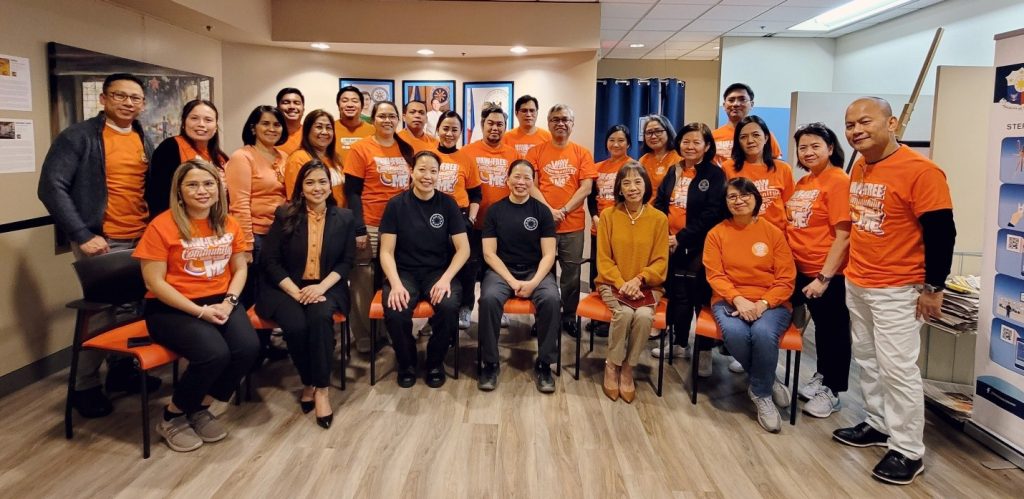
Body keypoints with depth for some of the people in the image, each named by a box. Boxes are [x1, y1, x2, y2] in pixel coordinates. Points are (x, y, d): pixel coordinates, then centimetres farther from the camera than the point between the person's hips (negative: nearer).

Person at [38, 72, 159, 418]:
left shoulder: (144, 141, 12)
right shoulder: (77, 137, -7)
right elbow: (51, 187, -12)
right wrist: (82, 235, -16)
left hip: (142, 240, 6)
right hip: (102, 242, -5)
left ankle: (122, 370, 30)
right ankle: (85, 387, 18)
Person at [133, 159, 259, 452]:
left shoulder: (229, 224, 6)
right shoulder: (162, 226, -11)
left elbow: (240, 269, 11)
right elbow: (155, 282, -12)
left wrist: (228, 302, -9)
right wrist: (201, 311, -18)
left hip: (219, 302, 5)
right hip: (171, 308, -5)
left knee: (248, 348, -22)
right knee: (215, 353, -30)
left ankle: (200, 409, 4)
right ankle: (173, 416, 0)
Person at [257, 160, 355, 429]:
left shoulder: (344, 217, 6)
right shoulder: (285, 214, 1)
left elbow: (347, 261, 3)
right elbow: (269, 261, -2)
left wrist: (321, 287, -15)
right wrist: (295, 291, -15)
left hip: (326, 287, 1)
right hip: (286, 288, 0)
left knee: (320, 317, -33)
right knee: (296, 325, -30)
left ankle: (321, 387, -19)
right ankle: (308, 382, -4)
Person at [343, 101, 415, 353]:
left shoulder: (406, 149, 10)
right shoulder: (360, 148, -4)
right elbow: (352, 192, -7)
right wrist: (359, 229, -14)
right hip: (371, 226, -4)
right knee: (365, 284, 3)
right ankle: (364, 337, 16)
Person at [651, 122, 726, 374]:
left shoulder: (715, 174, -5)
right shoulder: (673, 171, 12)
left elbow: (712, 214, -14)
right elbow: (659, 204, 11)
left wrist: (682, 238, -17)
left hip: (698, 246, -5)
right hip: (670, 244, 5)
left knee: (701, 297, 1)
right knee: (677, 296, 14)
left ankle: (704, 351, 11)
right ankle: (680, 344, 28)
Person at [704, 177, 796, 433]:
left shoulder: (774, 233, 4)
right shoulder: (716, 233, 5)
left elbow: (786, 279, 1)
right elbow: (715, 276, -1)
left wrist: (763, 303, -16)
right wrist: (738, 299, -18)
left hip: (770, 303, 0)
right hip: (730, 300, 1)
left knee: (763, 333, -34)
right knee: (734, 333, -33)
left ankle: (761, 393, -8)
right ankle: (768, 382, -4)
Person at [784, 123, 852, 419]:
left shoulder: (839, 182, -14)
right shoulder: (803, 183, 9)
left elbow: (843, 236, -18)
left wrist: (824, 277, -20)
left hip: (828, 274, -7)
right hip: (800, 270, 7)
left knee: (832, 331, 8)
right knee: (821, 327, 21)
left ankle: (831, 391, 23)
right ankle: (821, 377, 38)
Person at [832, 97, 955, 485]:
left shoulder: (920, 171, -18)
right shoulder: (859, 168, 7)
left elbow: (941, 233, -16)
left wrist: (932, 287, -15)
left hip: (898, 290, -8)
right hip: (856, 284, 8)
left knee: (897, 368, -2)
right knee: (867, 360, 17)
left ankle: (908, 450, 10)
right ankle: (878, 424, 32)